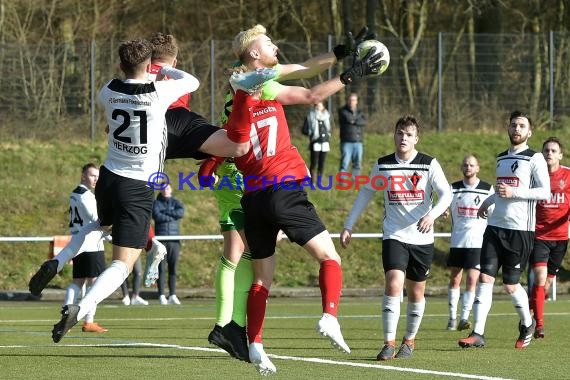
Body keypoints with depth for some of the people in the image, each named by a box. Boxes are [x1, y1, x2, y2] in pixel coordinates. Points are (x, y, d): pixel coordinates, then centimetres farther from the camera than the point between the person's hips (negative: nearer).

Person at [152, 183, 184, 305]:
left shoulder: (176, 202, 15)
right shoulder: (156, 203, 9)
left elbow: (181, 212, -6)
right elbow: (157, 216, -9)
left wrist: (165, 212, -7)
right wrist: (172, 216, -5)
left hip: (174, 239, 2)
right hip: (161, 239, -2)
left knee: (173, 268, 2)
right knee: (161, 268, -6)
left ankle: (172, 295, 6)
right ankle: (161, 295, -4)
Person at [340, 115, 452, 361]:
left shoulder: (429, 164, -2)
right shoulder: (383, 165, 4)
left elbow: (446, 194, -10)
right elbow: (365, 193, 15)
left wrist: (432, 214, -29)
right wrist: (348, 225, 11)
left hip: (422, 239, 0)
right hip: (394, 237, 0)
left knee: (416, 292, 9)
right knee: (393, 284, -19)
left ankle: (409, 341, 27)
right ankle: (389, 343, -18)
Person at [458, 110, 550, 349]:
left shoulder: (534, 159, -5)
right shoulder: (501, 158, 17)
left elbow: (545, 192, -14)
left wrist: (513, 192, -20)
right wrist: (488, 201, 27)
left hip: (521, 229, -6)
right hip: (495, 226, 6)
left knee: (510, 285, 0)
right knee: (485, 278, -7)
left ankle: (527, 324, 27)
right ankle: (478, 334, -11)